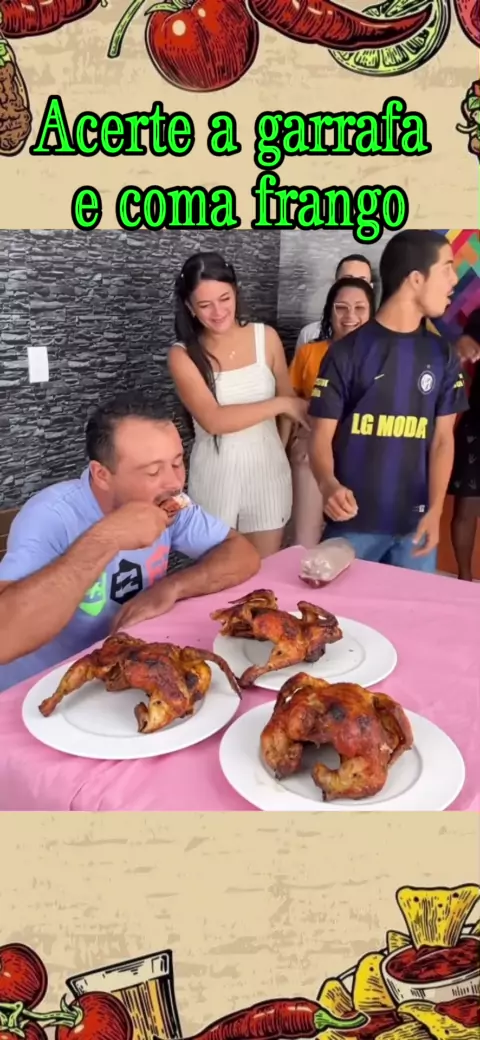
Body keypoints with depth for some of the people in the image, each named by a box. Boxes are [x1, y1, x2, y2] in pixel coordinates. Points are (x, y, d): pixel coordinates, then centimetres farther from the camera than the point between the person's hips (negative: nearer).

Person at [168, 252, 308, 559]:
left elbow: (291, 399, 8)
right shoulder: (183, 354, -8)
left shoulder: (266, 337, -1)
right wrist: (280, 404, -18)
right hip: (216, 476, -2)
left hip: (268, 469, 2)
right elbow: (213, 420, -19)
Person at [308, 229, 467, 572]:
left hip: (415, 523, 3)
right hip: (353, 522, -3)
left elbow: (442, 438, 6)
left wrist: (435, 511, -6)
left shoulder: (443, 356, 6)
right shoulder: (347, 352, -5)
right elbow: (322, 436, -5)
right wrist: (328, 484, -26)